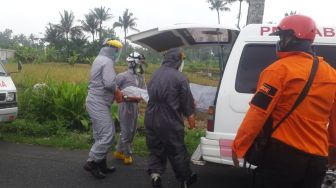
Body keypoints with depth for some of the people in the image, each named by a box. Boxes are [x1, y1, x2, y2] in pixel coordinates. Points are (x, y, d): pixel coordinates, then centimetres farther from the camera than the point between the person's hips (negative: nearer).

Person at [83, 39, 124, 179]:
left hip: (97, 102, 11)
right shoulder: (107, 61, -15)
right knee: (107, 135, -10)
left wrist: (116, 92, 11)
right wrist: (117, 92, -4)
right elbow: (109, 84, -25)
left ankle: (101, 164, 20)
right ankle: (92, 162, -5)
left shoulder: (100, 59, 17)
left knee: (101, 135, 14)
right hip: (99, 103, -11)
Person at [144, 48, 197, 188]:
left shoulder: (155, 75, 10)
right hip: (170, 121, -5)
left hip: (151, 118, 6)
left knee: (155, 149, 17)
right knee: (177, 151, 9)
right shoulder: (179, 77, -11)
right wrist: (190, 117, 7)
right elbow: (187, 101, -7)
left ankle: (155, 175, 3)